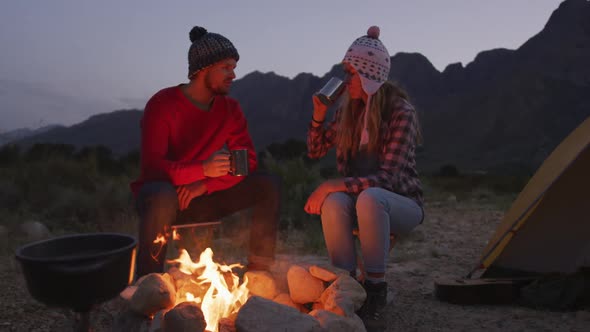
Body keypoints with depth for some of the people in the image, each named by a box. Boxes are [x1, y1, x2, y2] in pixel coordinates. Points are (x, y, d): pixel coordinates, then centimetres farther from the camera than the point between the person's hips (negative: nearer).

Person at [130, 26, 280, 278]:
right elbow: (152, 166, -21)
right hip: (161, 193, -4)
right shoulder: (162, 105, -14)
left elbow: (247, 161, -5)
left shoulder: (230, 109, 0)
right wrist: (203, 169, -37)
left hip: (204, 195, 5)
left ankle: (259, 270, -8)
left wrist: (205, 185, -20)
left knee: (269, 184, -13)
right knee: (164, 198, -41)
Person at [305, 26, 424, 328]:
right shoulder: (348, 109, 0)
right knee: (334, 203, -31)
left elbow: (387, 178, -24)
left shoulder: (401, 112, -17)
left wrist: (332, 185, -30)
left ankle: (375, 287, -21)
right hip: (361, 201, 4)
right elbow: (315, 151, 11)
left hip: (400, 204, -4)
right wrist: (319, 115, -5)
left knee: (369, 198, -38)